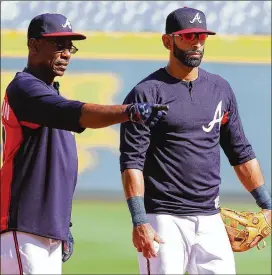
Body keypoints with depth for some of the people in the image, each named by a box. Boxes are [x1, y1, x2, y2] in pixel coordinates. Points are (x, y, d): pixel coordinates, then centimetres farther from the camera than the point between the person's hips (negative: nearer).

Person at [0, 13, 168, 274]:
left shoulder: (49, 93, 21)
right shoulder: (24, 88, -12)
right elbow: (77, 114, -30)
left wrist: (61, 227, 23)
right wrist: (131, 111, -44)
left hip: (49, 234, 10)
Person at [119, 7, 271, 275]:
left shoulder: (220, 89, 13)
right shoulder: (146, 94, -5)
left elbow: (240, 152, 19)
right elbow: (132, 162, -10)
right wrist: (139, 221, -19)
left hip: (210, 220, 5)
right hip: (164, 220, -5)